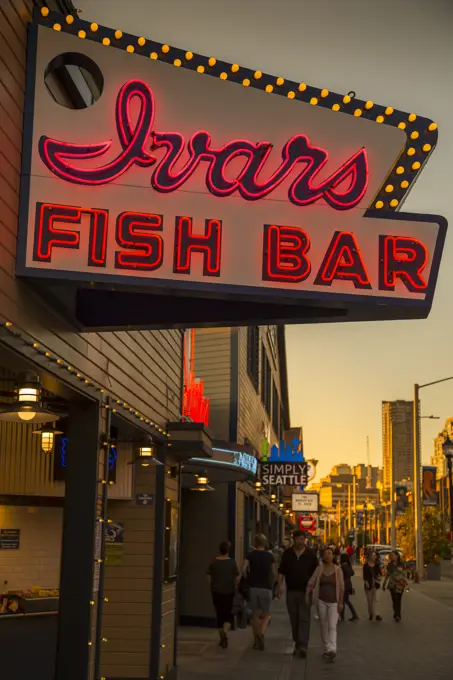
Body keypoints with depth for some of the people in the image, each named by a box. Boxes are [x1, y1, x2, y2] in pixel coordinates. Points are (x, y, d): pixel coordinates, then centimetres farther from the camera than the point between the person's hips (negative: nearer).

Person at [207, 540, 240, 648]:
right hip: (229, 592, -1)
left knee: (219, 614, 13)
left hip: (216, 592, 2)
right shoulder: (232, 562, -7)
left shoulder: (214, 563, -3)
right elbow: (237, 578, -3)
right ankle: (225, 632, -21)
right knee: (228, 614, 5)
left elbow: (209, 578, 1)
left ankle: (222, 638, 18)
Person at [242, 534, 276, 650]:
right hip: (266, 588, -1)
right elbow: (274, 573, 2)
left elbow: (244, 569, -11)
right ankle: (261, 633, -22)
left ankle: (256, 641, 15)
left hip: (253, 587, 1)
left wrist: (248, 580, 3)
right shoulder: (270, 556, 2)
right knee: (266, 614, 6)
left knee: (255, 615, 11)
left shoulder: (251, 555, 0)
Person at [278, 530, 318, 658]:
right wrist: (280, 586, -1)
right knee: (294, 619, 9)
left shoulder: (311, 555, 1)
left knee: (304, 619, -9)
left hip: (305, 591, -3)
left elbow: (316, 573, 4)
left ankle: (303, 646, -14)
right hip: (291, 591, 3)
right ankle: (297, 644, 20)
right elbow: (281, 572, 9)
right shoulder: (287, 554, 6)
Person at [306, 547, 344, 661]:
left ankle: (332, 650, -24)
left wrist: (340, 603, -7)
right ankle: (326, 648, 22)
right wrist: (306, 596, -12)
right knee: (323, 625, 9)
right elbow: (311, 583, 0)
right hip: (321, 601, 2)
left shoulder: (338, 570, -2)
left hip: (333, 602, -2)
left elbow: (341, 587, -2)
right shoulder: (319, 569, 2)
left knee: (332, 626, -13)